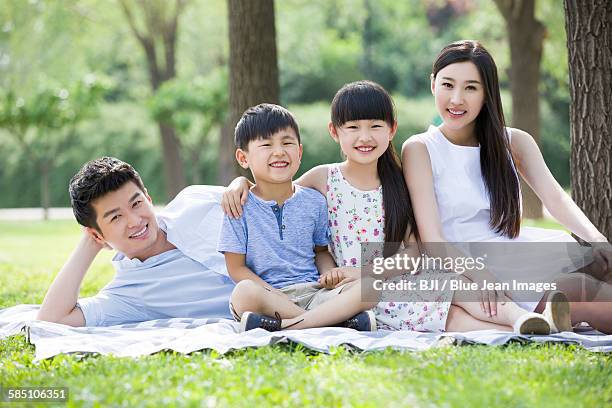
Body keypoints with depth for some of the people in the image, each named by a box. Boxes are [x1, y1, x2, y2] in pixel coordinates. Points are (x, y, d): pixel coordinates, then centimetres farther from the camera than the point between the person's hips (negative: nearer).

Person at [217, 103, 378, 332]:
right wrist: (275, 296, -15)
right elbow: (236, 268, -2)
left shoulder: (314, 202, 11)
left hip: (312, 292, 3)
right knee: (245, 293, -39)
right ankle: (339, 319, -29)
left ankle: (283, 325, -32)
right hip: (271, 296, -3)